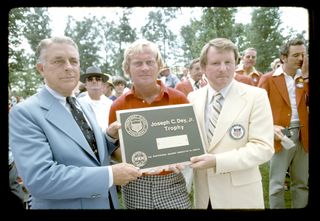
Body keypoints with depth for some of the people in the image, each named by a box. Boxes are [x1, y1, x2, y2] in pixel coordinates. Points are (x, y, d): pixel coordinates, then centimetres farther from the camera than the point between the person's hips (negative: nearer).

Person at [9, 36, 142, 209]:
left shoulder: (85, 106, 5)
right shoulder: (24, 113, -17)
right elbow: (39, 178, -27)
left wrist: (110, 137, -9)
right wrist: (110, 175, -26)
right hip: (65, 205, -6)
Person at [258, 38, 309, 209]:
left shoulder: (304, 78, 11)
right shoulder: (268, 79, -3)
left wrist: (306, 76, -5)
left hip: (302, 136, 5)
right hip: (281, 135, -4)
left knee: (302, 182, 15)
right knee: (277, 183, 3)